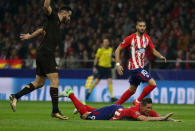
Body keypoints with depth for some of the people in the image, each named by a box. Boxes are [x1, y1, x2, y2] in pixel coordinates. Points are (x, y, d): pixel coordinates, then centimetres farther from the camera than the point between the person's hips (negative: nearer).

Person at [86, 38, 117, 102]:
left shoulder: (110, 49, 9)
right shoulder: (100, 50, -5)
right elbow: (96, 58, -1)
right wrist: (94, 67, -5)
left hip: (108, 67, 3)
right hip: (101, 66, -3)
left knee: (110, 81, -9)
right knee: (97, 81, 3)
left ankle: (112, 97, -12)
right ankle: (89, 91, 28)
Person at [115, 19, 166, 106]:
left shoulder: (147, 38, 7)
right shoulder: (131, 38, -11)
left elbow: (153, 50, 15)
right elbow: (118, 50, -6)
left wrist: (161, 56, -6)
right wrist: (118, 64, -15)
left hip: (140, 67, 7)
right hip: (134, 66, -7)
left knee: (132, 90, 18)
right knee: (152, 84, -16)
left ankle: (117, 105, 30)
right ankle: (138, 101, -3)